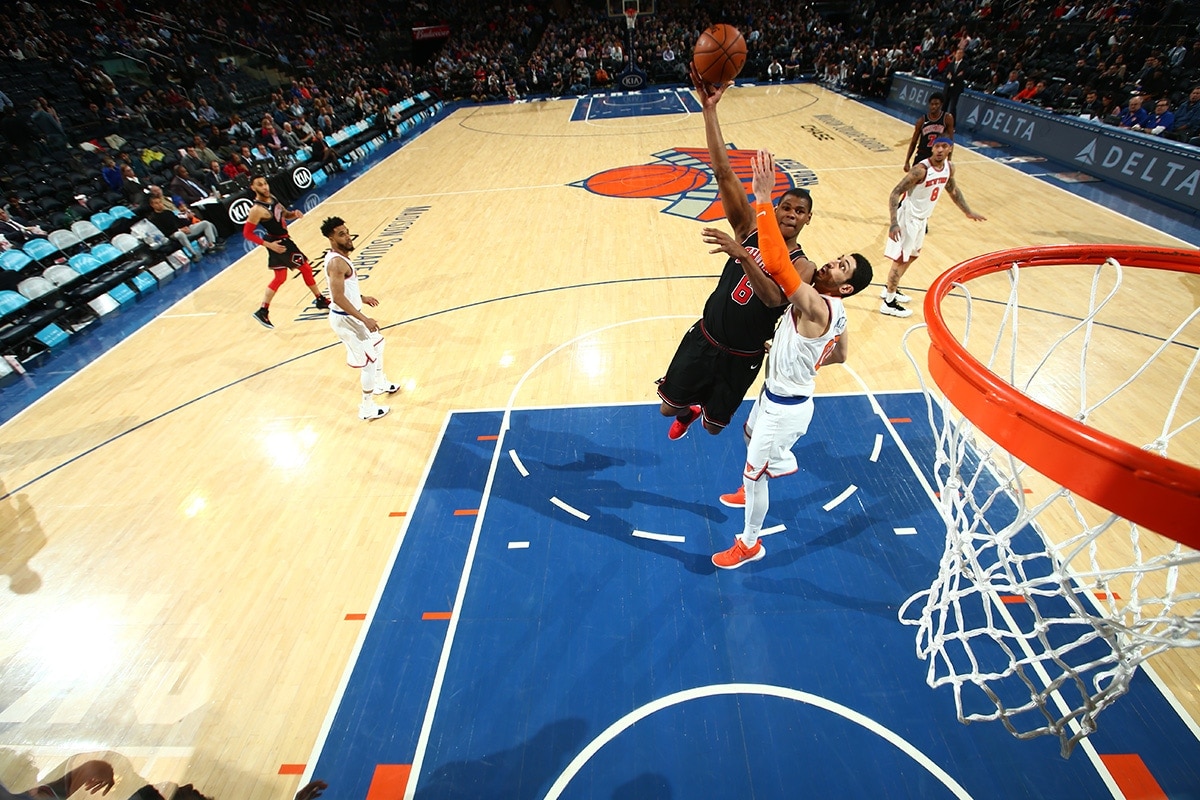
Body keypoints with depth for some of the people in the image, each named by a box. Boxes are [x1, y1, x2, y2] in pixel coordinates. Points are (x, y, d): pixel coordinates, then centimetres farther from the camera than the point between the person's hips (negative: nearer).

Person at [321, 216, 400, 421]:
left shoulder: (339, 256, 7)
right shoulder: (336, 262, -25)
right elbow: (338, 298, -31)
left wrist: (362, 297, 27)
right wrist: (364, 319, -31)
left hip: (351, 315, 11)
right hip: (345, 319, -11)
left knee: (377, 342, 28)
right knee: (369, 360, -1)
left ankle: (380, 383, 47)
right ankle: (367, 407, 12)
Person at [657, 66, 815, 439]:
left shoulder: (803, 267, -13)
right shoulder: (751, 229, -7)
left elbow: (774, 297, -36)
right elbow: (724, 173, -15)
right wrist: (709, 109, -23)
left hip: (743, 357, -1)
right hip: (704, 338, 2)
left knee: (714, 426, 14)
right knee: (668, 407, 13)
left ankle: (708, 412, 53)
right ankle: (687, 412, 51)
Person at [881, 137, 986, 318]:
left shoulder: (949, 167, 1)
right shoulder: (921, 169, -24)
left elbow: (952, 189, 18)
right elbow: (895, 193, -27)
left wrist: (967, 211, 22)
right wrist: (894, 222, -39)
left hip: (922, 218, 9)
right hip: (908, 218, -9)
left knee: (913, 255, 20)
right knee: (900, 259, -4)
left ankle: (891, 289, 36)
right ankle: (888, 303, 4)